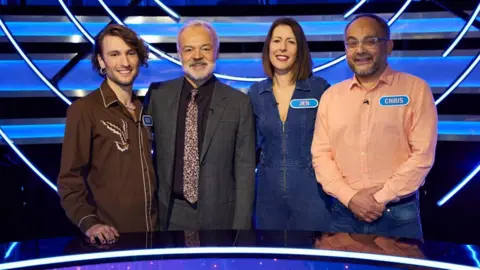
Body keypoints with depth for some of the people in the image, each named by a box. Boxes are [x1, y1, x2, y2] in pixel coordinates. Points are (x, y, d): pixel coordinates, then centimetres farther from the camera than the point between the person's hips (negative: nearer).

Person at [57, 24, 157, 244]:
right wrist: (88, 222, -21)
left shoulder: (144, 108, 8)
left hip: (150, 230, 5)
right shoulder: (84, 110, -9)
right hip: (111, 236, -5)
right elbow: (70, 178, -10)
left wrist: (162, 214, 6)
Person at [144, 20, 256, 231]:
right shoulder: (158, 95, -1)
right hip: (170, 214, 2)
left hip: (220, 215, -1)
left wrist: (241, 226, -8)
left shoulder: (239, 103, -6)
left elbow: (244, 168, -5)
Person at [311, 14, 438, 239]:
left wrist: (382, 198, -11)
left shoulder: (415, 89, -1)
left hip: (398, 214, -2)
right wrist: (350, 197, -10)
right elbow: (321, 154, 3)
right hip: (344, 213, 3)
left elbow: (423, 154, -7)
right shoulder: (331, 95, 7)